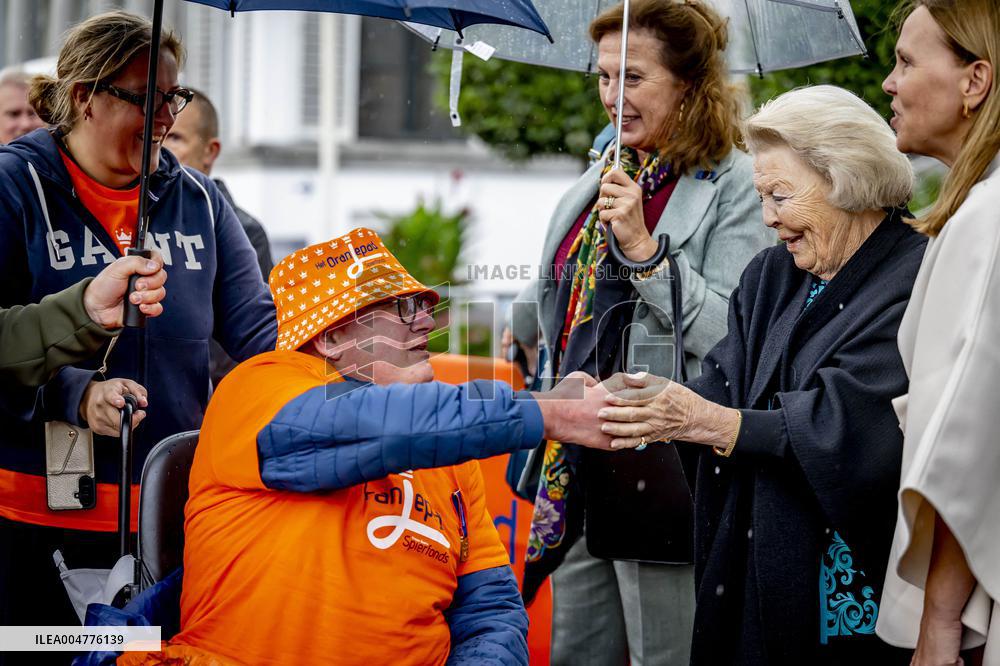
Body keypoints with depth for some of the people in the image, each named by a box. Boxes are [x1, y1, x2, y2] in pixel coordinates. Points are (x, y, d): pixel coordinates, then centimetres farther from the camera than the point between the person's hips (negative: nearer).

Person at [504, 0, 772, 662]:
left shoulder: (735, 186, -8)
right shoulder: (605, 174, 15)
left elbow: (732, 336, -19)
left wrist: (644, 246, -21)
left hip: (660, 462, -8)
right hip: (576, 461, 8)